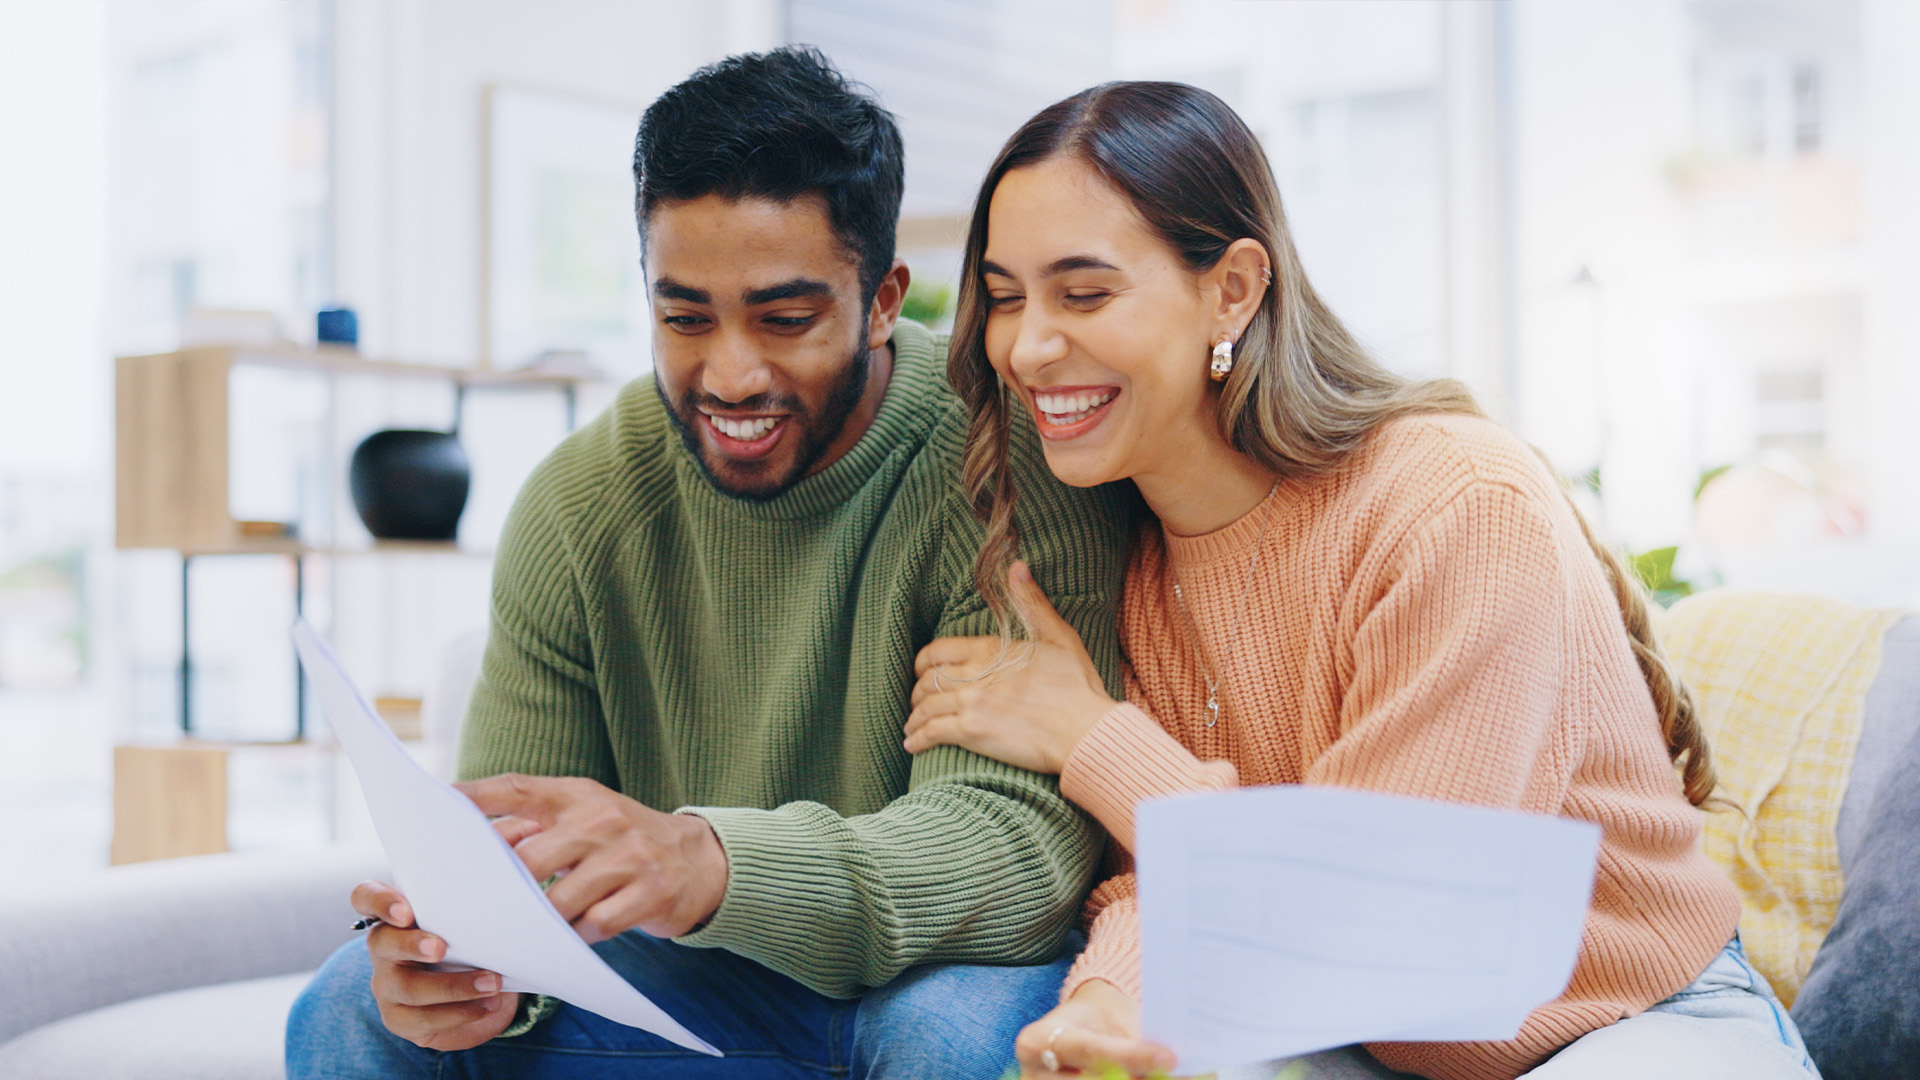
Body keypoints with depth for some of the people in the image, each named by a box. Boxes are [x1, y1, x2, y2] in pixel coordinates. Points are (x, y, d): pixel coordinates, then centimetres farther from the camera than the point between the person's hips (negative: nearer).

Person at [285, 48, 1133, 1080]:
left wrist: (713, 863, -45)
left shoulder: (1003, 464, -20)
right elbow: (508, 852, -4)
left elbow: (1022, 838, -28)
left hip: (966, 968, -2)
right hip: (696, 985, 3)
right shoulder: (581, 502, -5)